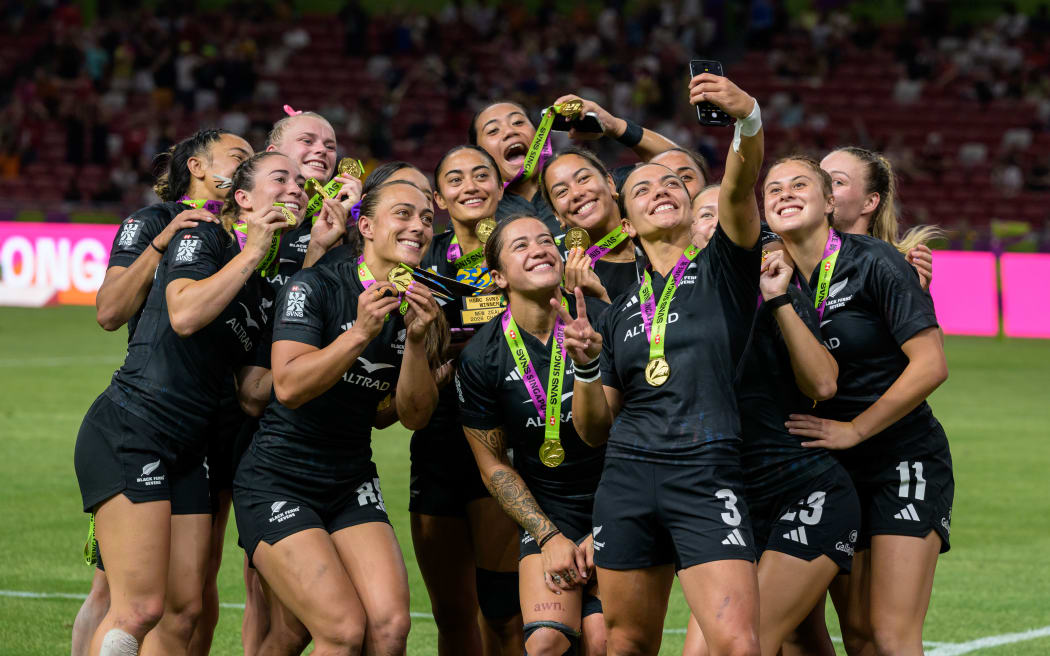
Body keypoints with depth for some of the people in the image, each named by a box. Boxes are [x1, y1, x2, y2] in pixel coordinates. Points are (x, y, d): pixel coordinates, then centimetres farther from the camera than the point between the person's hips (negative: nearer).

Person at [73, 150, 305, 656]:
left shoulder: (269, 288, 18)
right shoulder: (202, 238, -3)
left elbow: (254, 393, 11)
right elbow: (184, 314, -24)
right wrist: (252, 252, -15)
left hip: (187, 452, 9)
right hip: (126, 435, -9)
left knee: (183, 612, 2)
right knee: (141, 609, -18)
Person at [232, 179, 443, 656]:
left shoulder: (416, 307, 5)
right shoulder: (314, 286, -12)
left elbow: (415, 416, 1)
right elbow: (289, 387, -24)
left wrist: (416, 341, -14)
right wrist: (361, 333, -31)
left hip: (352, 486, 6)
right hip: (279, 486, -6)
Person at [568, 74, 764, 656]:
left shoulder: (722, 269, 8)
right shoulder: (620, 312, 17)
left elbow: (739, 186, -13)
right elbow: (595, 430, 19)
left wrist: (748, 118, -32)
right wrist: (586, 368, -1)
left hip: (707, 479, -4)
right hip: (628, 479, 4)